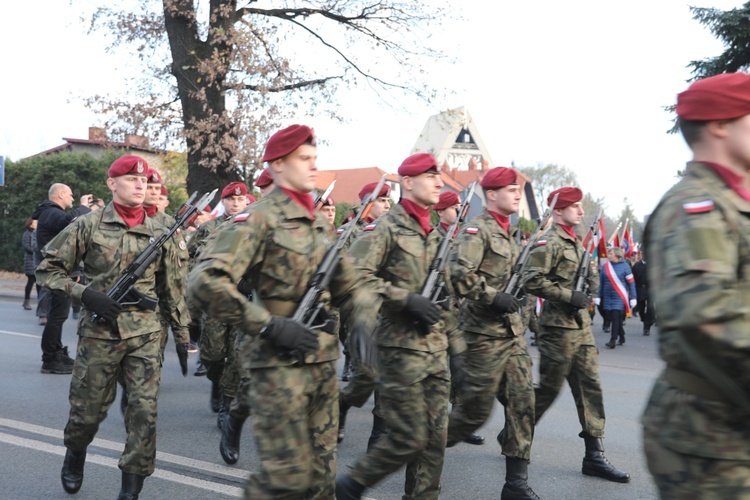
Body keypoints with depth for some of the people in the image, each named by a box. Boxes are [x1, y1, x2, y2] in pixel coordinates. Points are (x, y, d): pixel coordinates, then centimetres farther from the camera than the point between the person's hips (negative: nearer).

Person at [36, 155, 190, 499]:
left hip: (145, 334, 2)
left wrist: (181, 334, 10)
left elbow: (172, 289, 11)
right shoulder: (88, 226, -2)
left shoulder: (159, 234, 5)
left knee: (145, 409, -4)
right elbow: (47, 269, 0)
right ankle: (75, 455, 43)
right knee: (88, 409, 10)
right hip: (99, 333, -1)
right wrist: (84, 294, -14)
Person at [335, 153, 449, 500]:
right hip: (401, 347, -7)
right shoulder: (386, 228, -9)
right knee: (408, 438, -4)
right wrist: (406, 299, -23)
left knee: (434, 438, 9)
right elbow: (356, 275, -20)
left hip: (436, 348, 8)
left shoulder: (434, 234, 15)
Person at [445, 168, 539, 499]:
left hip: (513, 331, 8)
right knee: (477, 409, 0)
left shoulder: (509, 232, 16)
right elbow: (459, 274, -24)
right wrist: (493, 298, -25)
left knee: (523, 401, 3)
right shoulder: (477, 229, -11)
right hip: (485, 334, -8)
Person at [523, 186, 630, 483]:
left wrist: (591, 281, 6)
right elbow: (532, 281, -22)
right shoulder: (550, 242, -13)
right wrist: (569, 295, -21)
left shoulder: (576, 242, 16)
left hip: (581, 326, 9)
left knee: (590, 388, 6)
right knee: (548, 389, 1)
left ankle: (594, 456, 12)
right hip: (558, 327, -9)